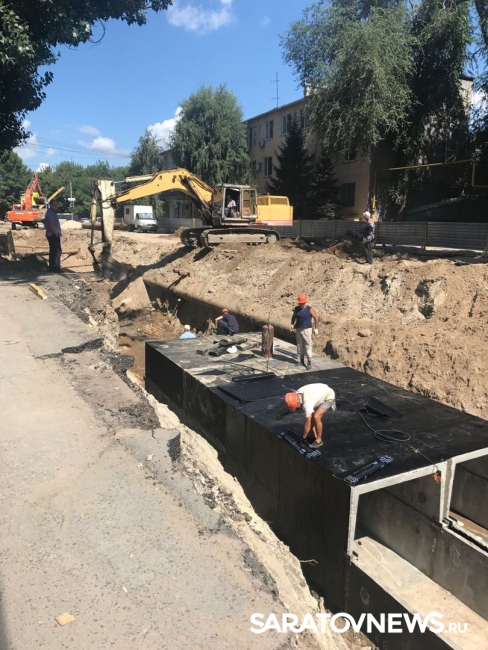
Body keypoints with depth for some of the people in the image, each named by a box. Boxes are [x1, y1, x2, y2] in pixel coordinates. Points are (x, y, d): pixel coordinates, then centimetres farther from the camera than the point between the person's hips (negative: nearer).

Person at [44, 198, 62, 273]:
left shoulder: (52, 212, 20)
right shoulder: (50, 213, -13)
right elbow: (51, 225, -22)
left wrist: (58, 233, 18)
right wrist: (56, 233, -20)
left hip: (52, 235, 11)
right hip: (53, 235, -11)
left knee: (53, 251, 12)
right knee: (57, 251, -13)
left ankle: (52, 268, 16)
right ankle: (56, 268, -17)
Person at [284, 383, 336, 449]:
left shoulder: (307, 403, -38)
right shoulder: (297, 394, -15)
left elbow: (307, 423, -28)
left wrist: (303, 437, -18)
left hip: (328, 396, -9)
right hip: (320, 393, 9)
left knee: (316, 417, -21)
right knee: (311, 417, 2)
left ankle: (319, 440, -3)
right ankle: (315, 437, 17)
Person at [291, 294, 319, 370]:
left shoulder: (309, 310, -8)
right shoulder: (296, 309, 4)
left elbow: (316, 318, -4)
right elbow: (293, 317, 20)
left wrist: (316, 328, -7)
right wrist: (292, 324, 6)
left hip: (307, 329, -5)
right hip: (298, 329, 5)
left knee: (308, 345, -6)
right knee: (300, 345, 11)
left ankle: (309, 363, -3)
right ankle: (302, 361, 24)